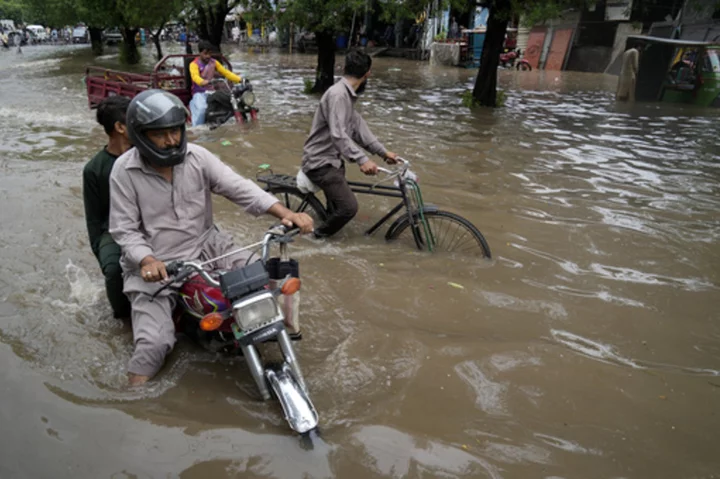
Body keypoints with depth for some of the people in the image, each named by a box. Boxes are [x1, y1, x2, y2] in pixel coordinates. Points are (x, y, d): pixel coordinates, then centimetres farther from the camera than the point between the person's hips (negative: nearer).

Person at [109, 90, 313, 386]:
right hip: (154, 266, -3)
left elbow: (238, 187, -10)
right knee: (154, 343, -16)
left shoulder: (196, 156, -4)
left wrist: (284, 213, -24)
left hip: (205, 248, 3)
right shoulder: (124, 170, -10)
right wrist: (147, 261, -30)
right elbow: (124, 229, -9)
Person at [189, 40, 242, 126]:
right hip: (199, 93, -5)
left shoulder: (214, 62, 11)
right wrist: (203, 82, -50)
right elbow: (195, 76, -26)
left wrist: (239, 79, -11)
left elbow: (225, 72, 5)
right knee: (201, 108, -33)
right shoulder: (194, 64, -6)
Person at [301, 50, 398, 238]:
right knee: (349, 207, -16)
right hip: (321, 162, -10)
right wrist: (362, 159, -40)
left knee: (337, 208, 22)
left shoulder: (348, 94, 10)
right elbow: (338, 135, -32)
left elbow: (358, 126, 10)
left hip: (333, 160, 10)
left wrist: (383, 151, 4)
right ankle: (319, 236, 5)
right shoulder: (338, 94, -23)